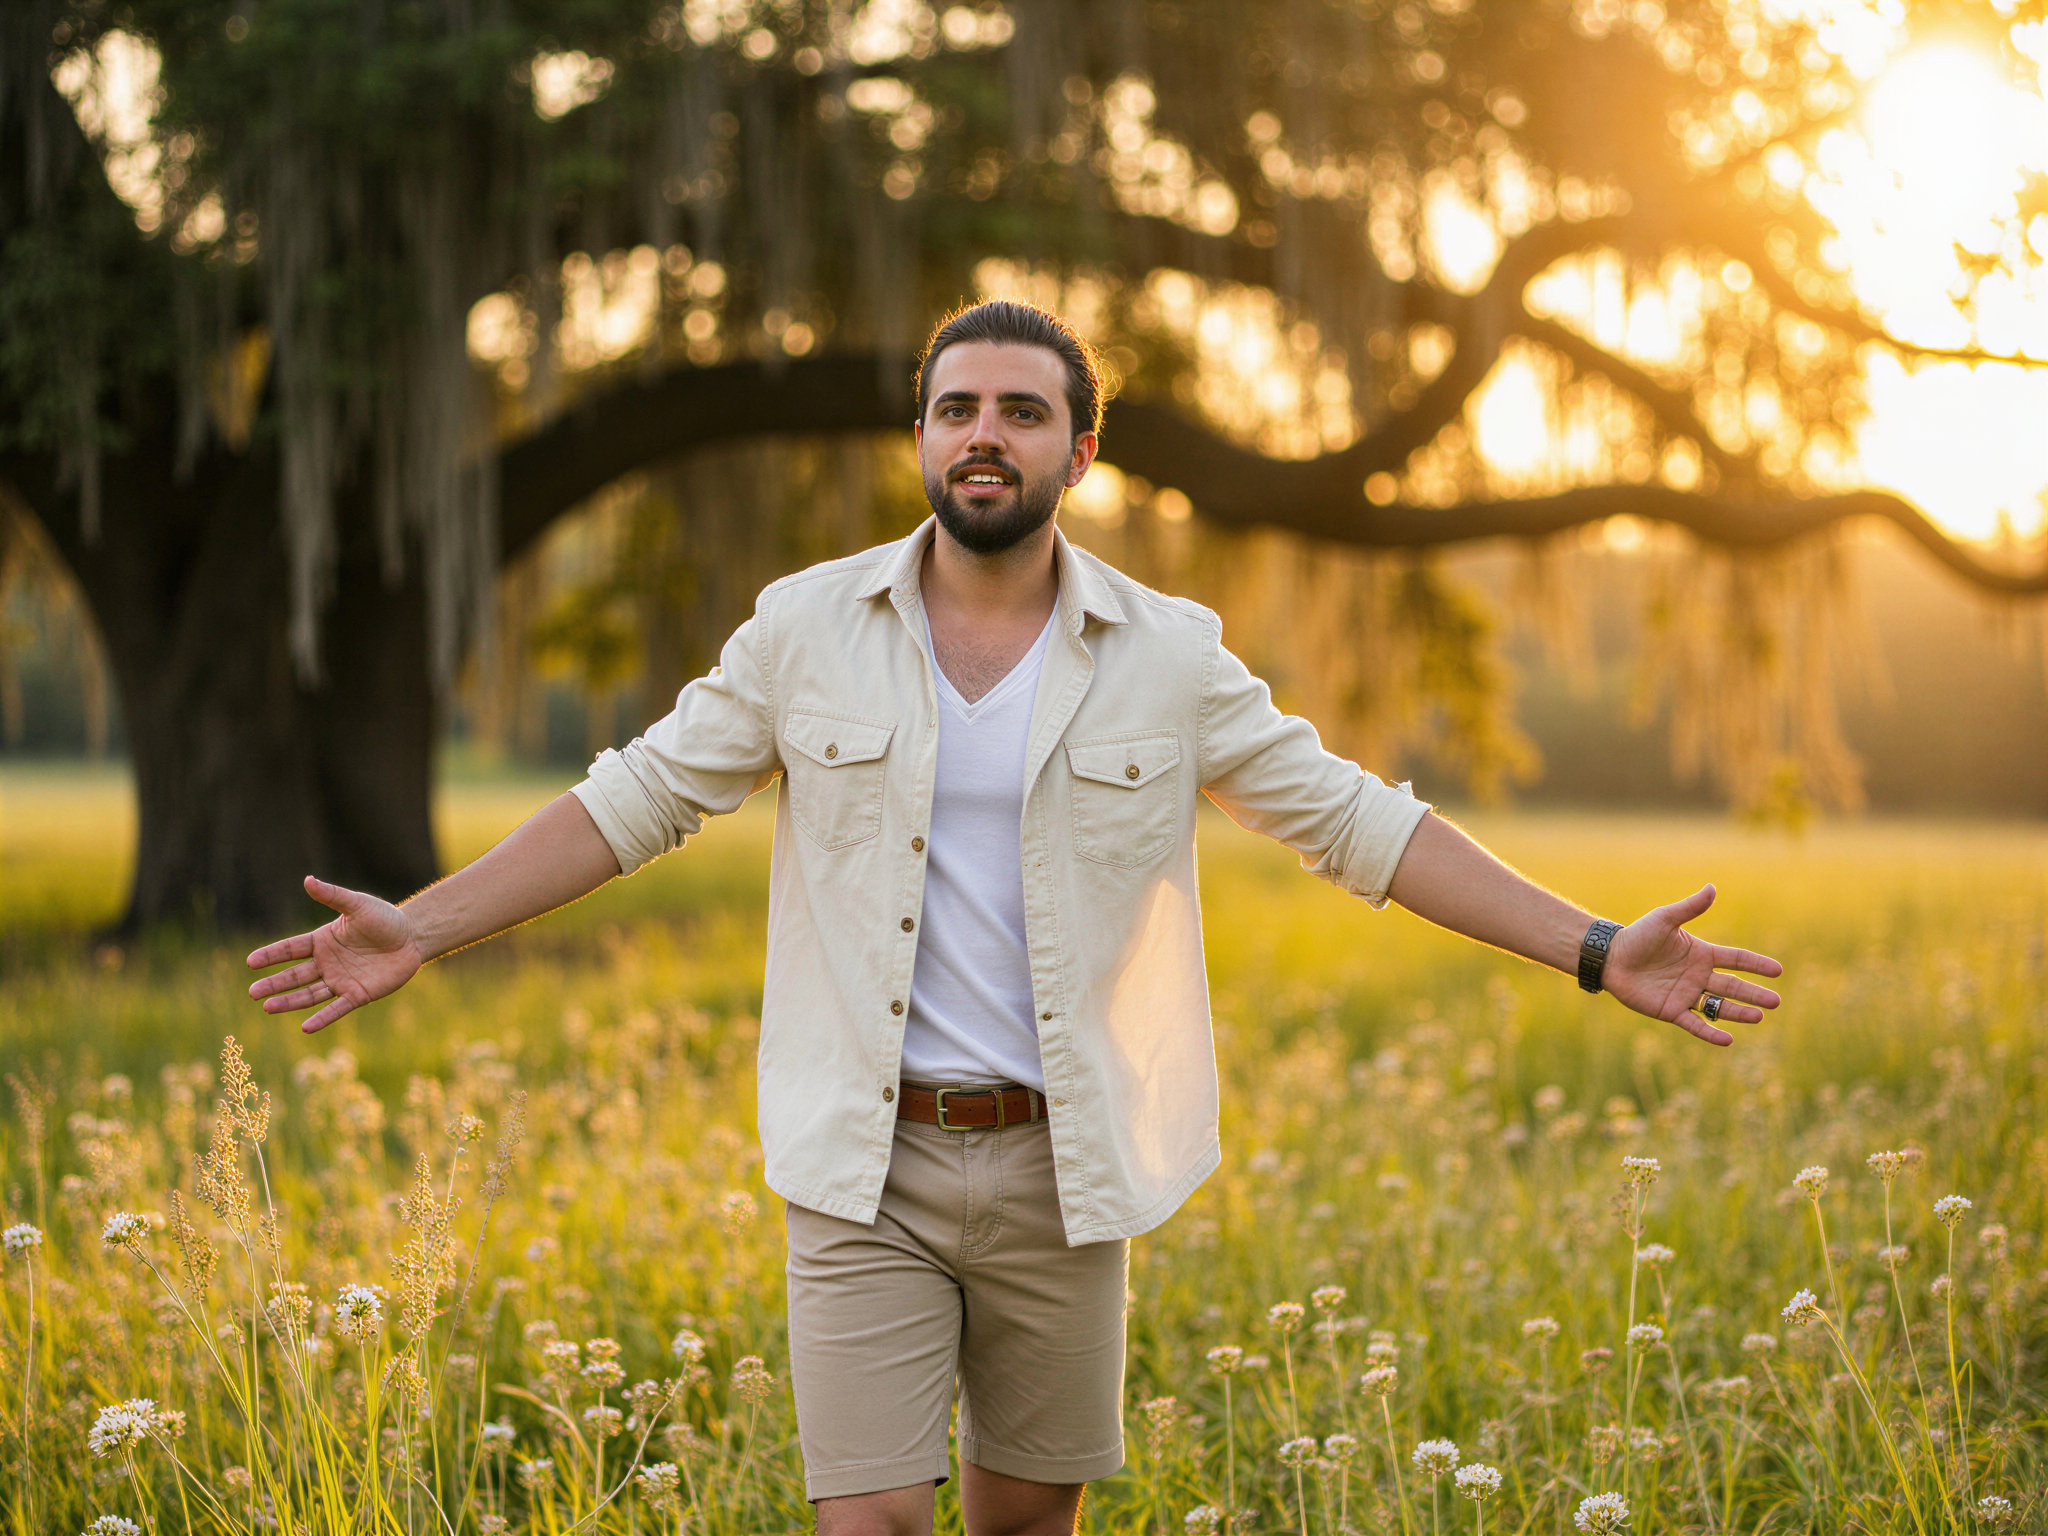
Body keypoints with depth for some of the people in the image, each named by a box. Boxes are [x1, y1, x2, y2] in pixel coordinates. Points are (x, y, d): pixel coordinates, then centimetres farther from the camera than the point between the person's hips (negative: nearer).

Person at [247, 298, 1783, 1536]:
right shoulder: (809, 628, 0)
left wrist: (1595, 950, -4)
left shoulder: (1167, 657, 0)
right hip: (868, 1164, -1)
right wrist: (420, 929, -3)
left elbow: (1355, 818, 2)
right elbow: (637, 800, 5)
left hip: (1063, 1167, 1)